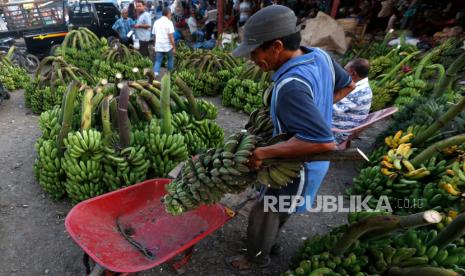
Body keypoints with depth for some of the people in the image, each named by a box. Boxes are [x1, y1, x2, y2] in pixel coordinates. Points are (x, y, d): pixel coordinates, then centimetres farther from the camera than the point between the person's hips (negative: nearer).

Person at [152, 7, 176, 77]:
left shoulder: (156, 22, 11)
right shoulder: (169, 22, -6)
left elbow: (154, 35, 16)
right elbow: (171, 36, -13)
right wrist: (174, 47, -9)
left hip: (158, 46, 4)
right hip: (168, 46, -4)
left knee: (158, 61, 4)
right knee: (170, 59, 17)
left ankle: (155, 74, -15)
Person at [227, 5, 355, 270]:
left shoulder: (290, 86, -36)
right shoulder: (321, 55, -8)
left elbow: (324, 142, -41)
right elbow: (348, 85, 9)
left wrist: (263, 152, -33)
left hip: (300, 166, -8)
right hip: (308, 159, 9)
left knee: (264, 214, 15)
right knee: (277, 208, 28)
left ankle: (257, 257, 42)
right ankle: (270, 242, 53)